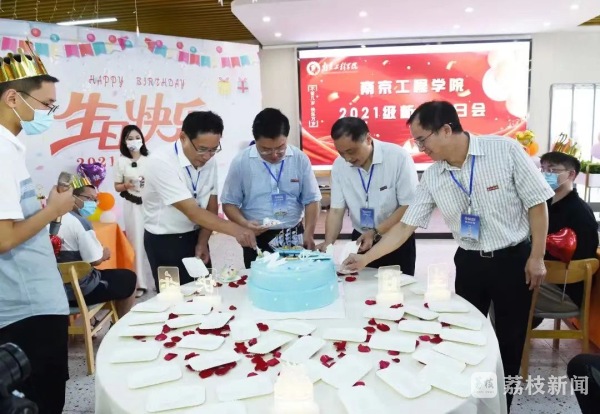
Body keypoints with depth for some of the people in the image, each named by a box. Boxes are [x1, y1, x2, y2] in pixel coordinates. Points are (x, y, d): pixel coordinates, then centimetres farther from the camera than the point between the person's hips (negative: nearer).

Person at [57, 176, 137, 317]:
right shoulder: (80, 222, -19)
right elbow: (95, 260, -19)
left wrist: (100, 252, 12)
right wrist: (104, 253, 3)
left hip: (56, 288, 9)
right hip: (78, 290, -9)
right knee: (129, 278, 10)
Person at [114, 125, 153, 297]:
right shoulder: (121, 161, 0)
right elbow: (117, 187, 6)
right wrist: (126, 185, -14)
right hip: (133, 206, 0)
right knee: (137, 242, 0)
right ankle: (140, 283, 7)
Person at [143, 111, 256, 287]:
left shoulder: (209, 160, -5)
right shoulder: (161, 161, -25)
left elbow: (212, 205, 4)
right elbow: (192, 212, -29)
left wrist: (202, 242, -3)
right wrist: (235, 230, -35)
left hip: (195, 237, 6)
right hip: (164, 242, -5)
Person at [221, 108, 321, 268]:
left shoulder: (300, 159, -4)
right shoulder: (241, 162, -7)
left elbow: (311, 200, 1)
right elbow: (229, 203, -2)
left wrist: (308, 234, -11)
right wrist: (244, 224, -20)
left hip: (294, 237, 1)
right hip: (258, 240, -1)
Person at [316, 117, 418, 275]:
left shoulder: (398, 157, -18)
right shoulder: (339, 165, -7)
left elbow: (409, 207, -16)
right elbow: (336, 210, -5)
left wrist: (375, 232, -22)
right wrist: (328, 243, -20)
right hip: (361, 239, 3)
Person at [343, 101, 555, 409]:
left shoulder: (505, 150, -16)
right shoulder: (432, 177, -5)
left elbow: (537, 204, -10)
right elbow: (405, 226, -1)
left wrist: (536, 258, -10)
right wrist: (366, 258, -5)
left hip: (513, 259, -3)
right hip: (469, 262, 3)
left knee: (509, 341, 10)